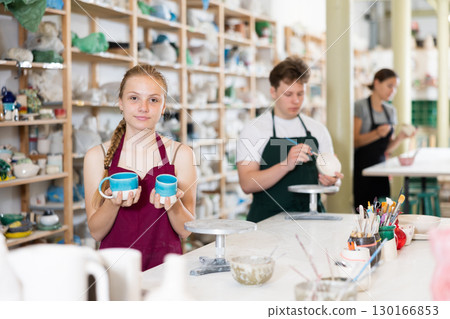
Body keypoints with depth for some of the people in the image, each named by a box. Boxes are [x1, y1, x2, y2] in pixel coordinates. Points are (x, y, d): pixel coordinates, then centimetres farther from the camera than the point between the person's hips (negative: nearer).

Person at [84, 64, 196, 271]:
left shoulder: (180, 154, 5)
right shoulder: (97, 156, 5)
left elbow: (185, 231, 4)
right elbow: (96, 233, 4)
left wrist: (172, 203, -16)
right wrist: (112, 203, -15)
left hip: (164, 264, 0)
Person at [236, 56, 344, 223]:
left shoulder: (318, 130, 14)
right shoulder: (254, 129, 1)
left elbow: (332, 175, 21)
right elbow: (247, 184, -10)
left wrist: (332, 181, -3)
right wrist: (286, 165, -22)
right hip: (267, 221, -5)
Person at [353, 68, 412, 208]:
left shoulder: (390, 110, 15)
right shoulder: (360, 106, -6)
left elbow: (387, 149, 15)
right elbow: (354, 141, -11)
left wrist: (400, 137, -3)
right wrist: (376, 134, -25)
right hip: (361, 169, -6)